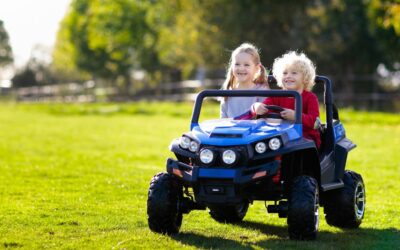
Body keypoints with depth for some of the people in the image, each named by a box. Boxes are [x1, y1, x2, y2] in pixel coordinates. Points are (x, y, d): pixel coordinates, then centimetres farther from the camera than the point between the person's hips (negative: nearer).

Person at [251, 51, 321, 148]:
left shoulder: (310, 98, 0)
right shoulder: (277, 97, 13)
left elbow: (314, 121, -15)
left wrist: (295, 116, -35)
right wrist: (257, 107, -28)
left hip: (307, 137, -3)